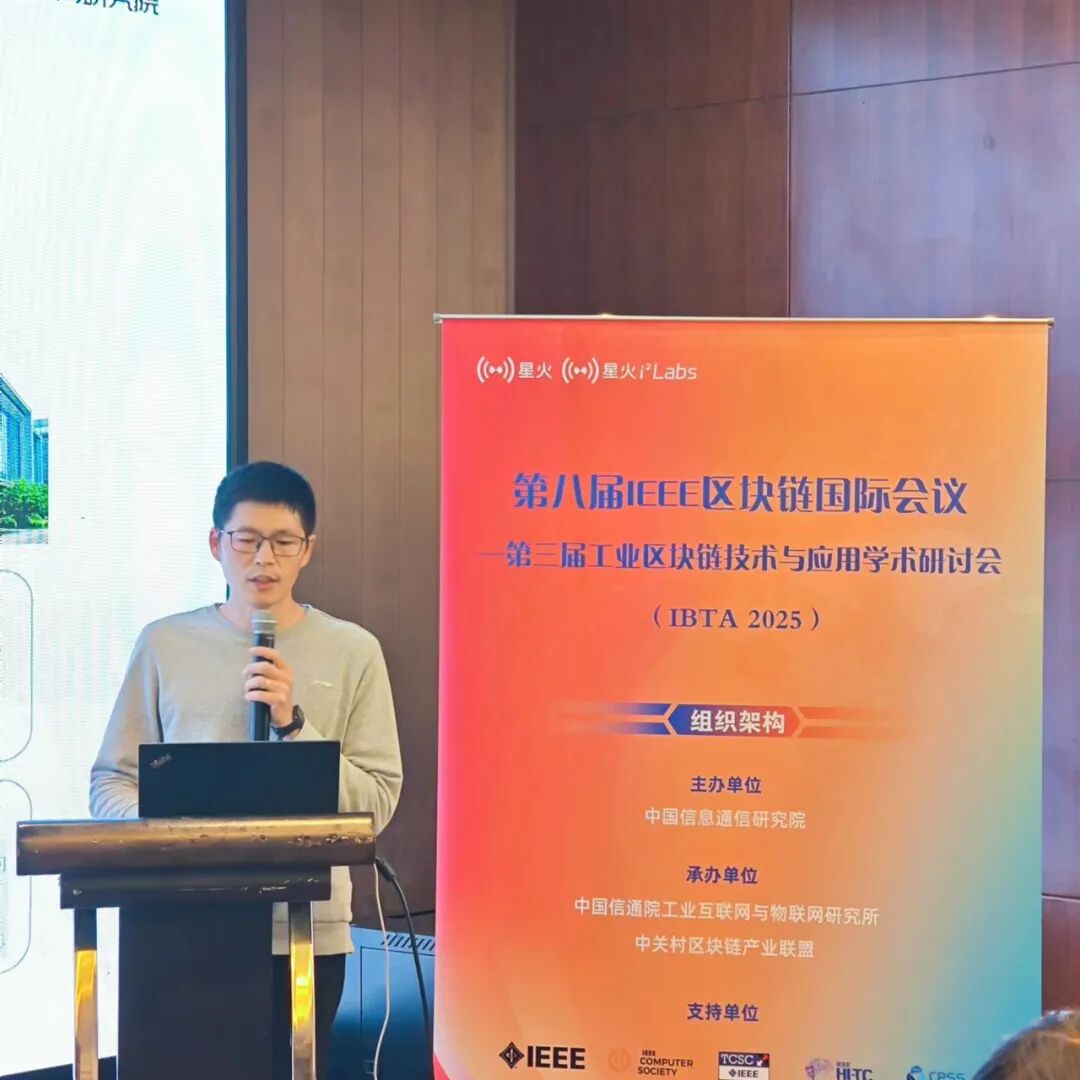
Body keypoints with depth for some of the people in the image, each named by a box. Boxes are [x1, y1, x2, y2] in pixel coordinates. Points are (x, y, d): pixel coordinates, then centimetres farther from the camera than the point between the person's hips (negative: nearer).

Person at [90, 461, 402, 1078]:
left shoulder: (352, 651, 2)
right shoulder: (166, 644, 5)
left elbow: (377, 802, -2)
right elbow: (111, 782, 6)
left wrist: (294, 726, -12)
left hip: (307, 933, 0)